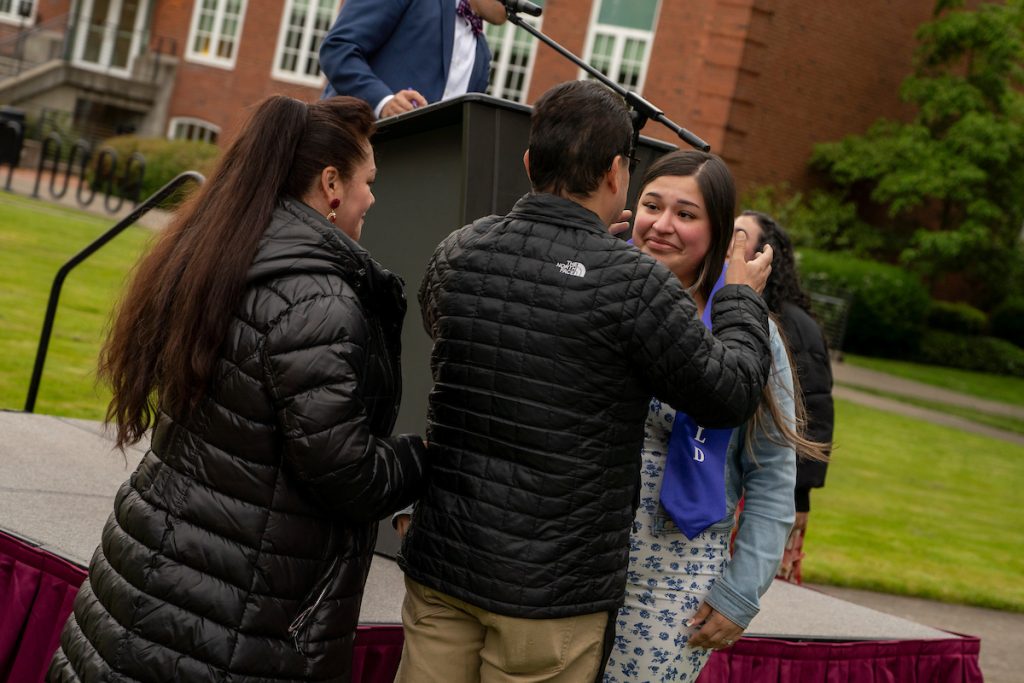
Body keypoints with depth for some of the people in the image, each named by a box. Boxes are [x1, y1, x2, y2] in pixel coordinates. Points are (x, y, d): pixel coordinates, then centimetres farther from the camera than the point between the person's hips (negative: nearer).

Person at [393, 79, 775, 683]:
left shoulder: (457, 254, 0)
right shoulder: (634, 283, -16)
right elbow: (730, 394, -7)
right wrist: (743, 298, 13)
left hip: (439, 564, 5)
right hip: (552, 589, -5)